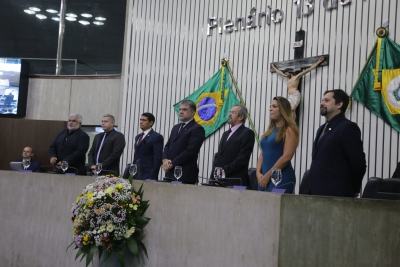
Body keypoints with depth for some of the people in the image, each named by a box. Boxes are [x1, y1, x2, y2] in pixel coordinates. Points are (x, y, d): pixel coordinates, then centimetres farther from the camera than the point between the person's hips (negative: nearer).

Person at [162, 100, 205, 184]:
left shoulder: (197, 129, -5)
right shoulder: (176, 127, 22)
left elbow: (191, 151, -14)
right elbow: (168, 146, 19)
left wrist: (172, 163, -13)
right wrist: (165, 160, -2)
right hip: (170, 173, 7)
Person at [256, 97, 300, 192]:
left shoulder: (289, 130, -6)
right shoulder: (270, 130, 16)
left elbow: (287, 157, -15)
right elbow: (262, 154, 14)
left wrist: (268, 175, -14)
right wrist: (258, 173, -2)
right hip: (264, 178, 7)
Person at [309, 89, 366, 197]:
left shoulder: (348, 127, -9)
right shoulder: (323, 128, 18)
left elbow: (359, 164, -12)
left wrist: (353, 191, -3)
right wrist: (313, 189, 13)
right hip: (317, 192, 8)